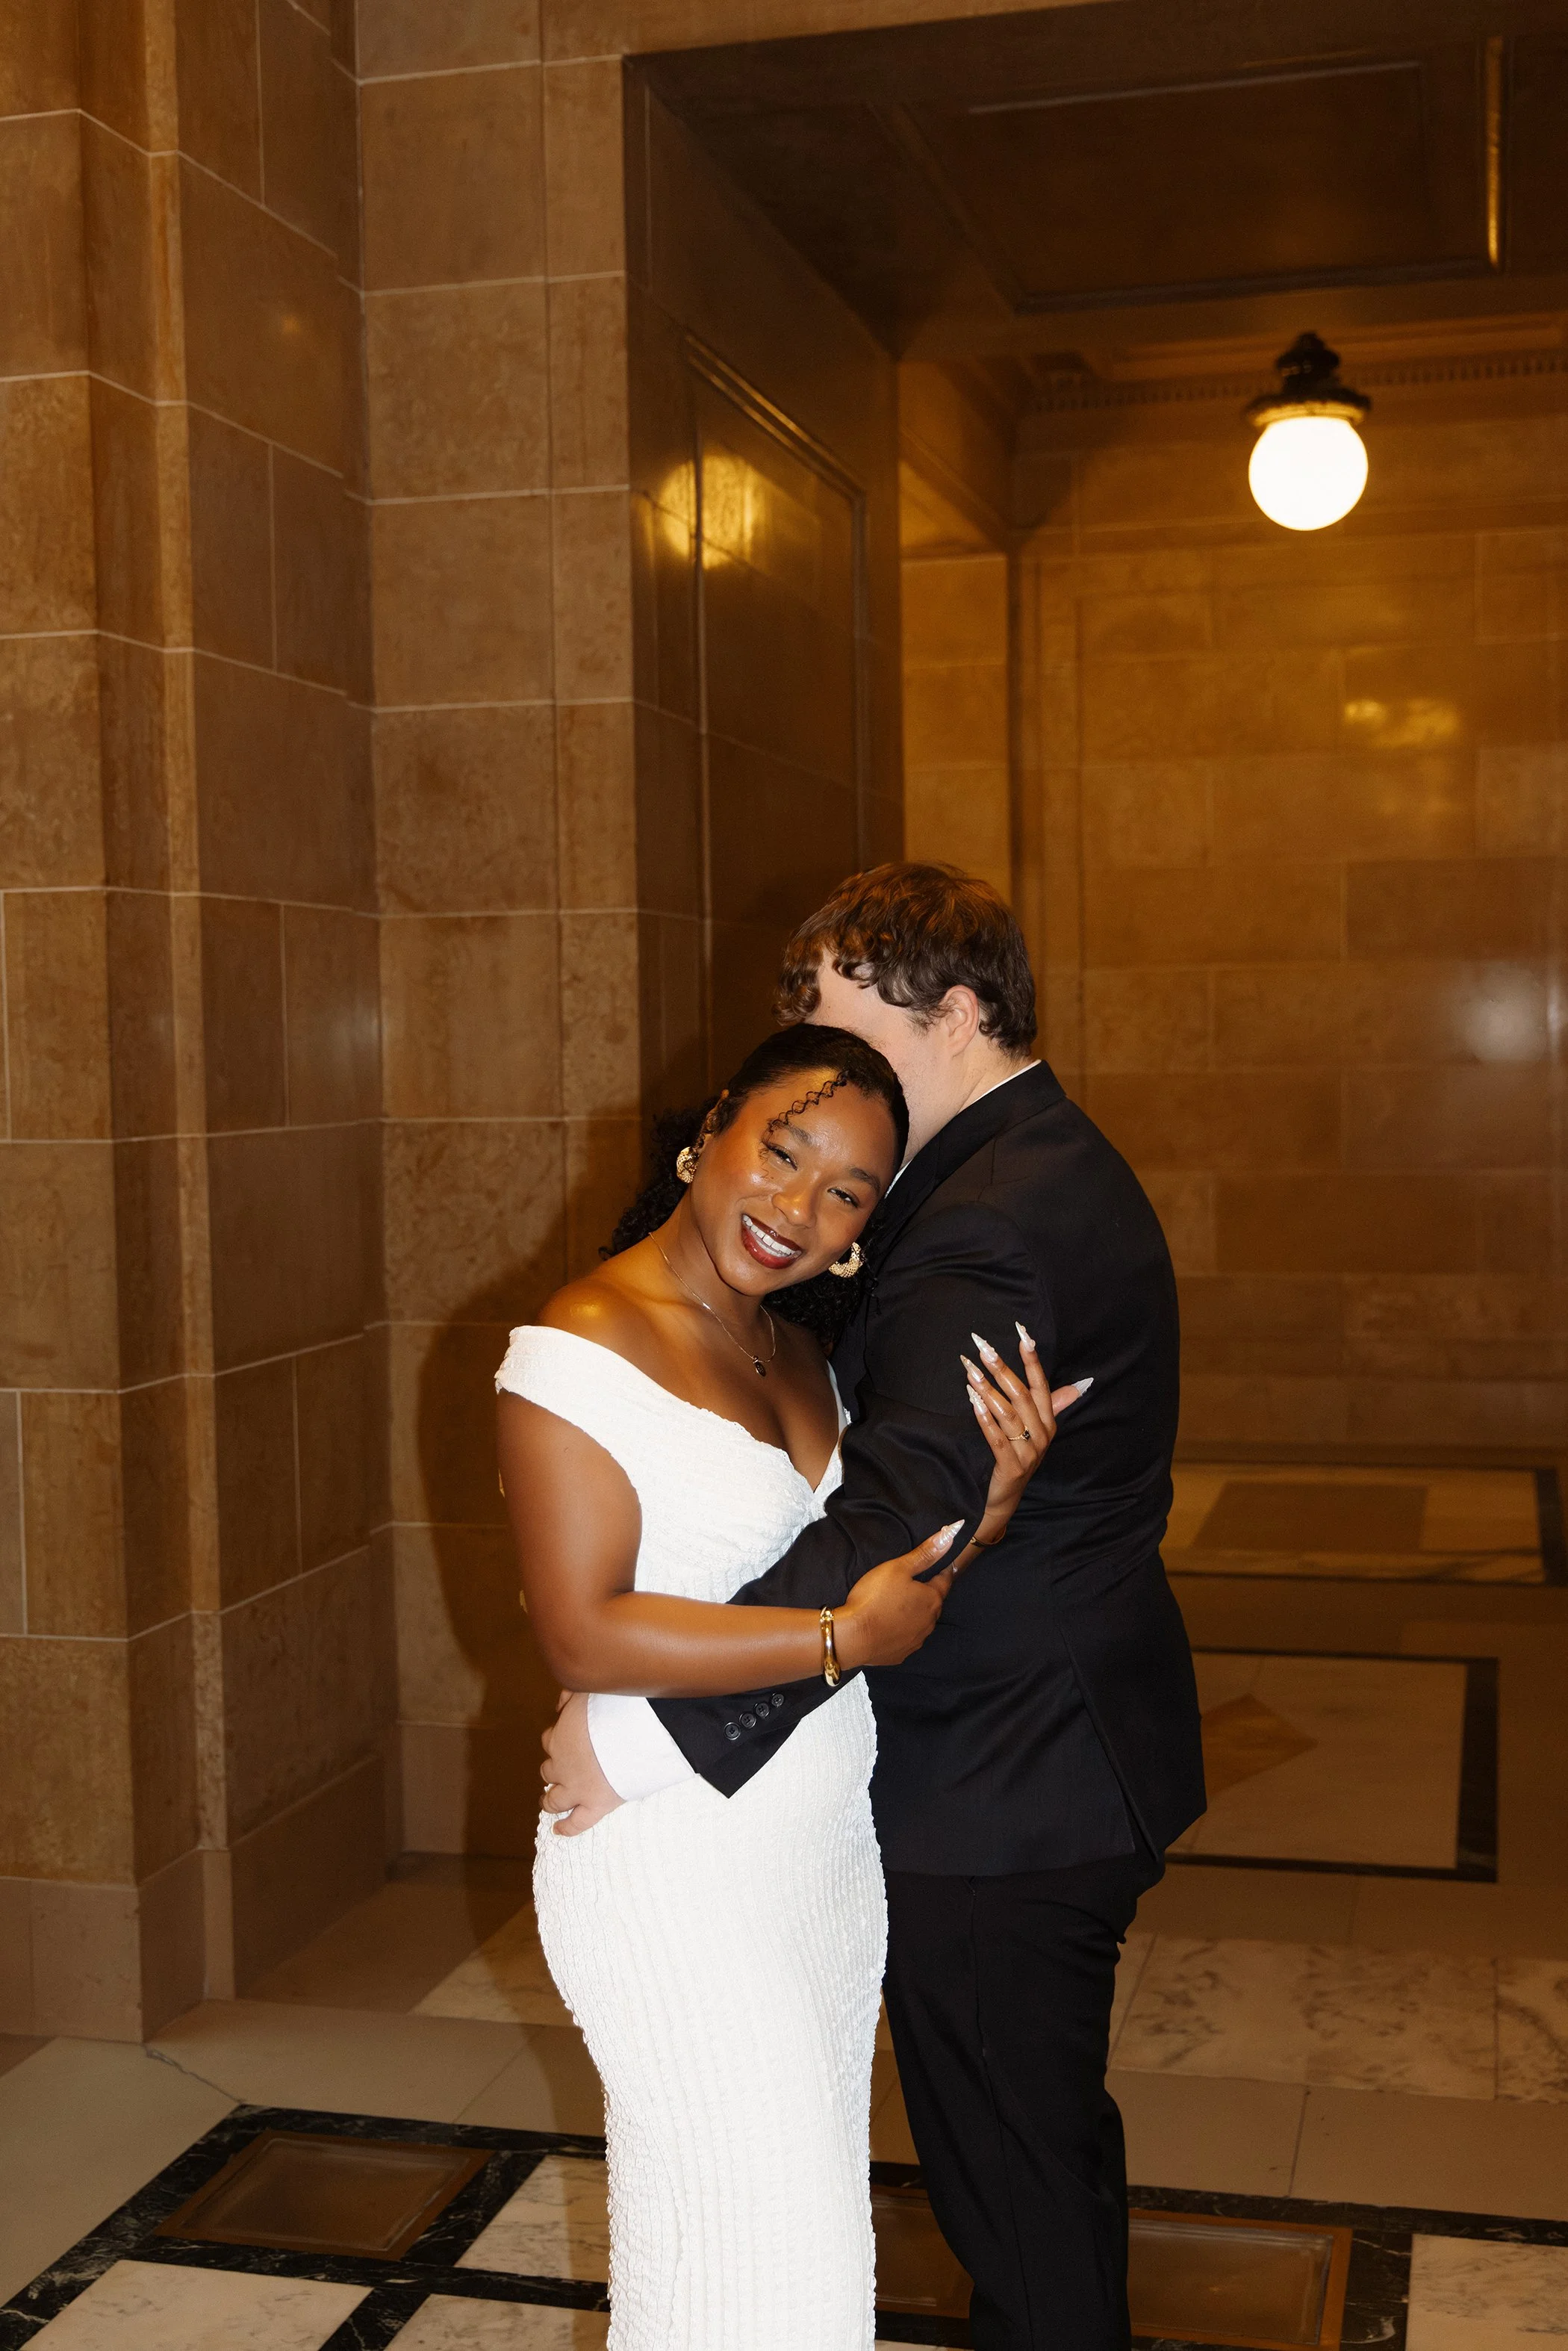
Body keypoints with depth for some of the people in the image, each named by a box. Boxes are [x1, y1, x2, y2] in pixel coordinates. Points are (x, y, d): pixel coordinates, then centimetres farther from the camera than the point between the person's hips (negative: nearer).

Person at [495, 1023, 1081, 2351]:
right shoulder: (579, 1350, -16)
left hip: (828, 1839, 8)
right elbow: (584, 1635, -22)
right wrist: (841, 1640, -21)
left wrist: (987, 1499, -10)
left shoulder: (797, 1350, 9)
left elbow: (885, 1579, 9)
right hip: (677, 1864, -8)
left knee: (815, 2208, 18)